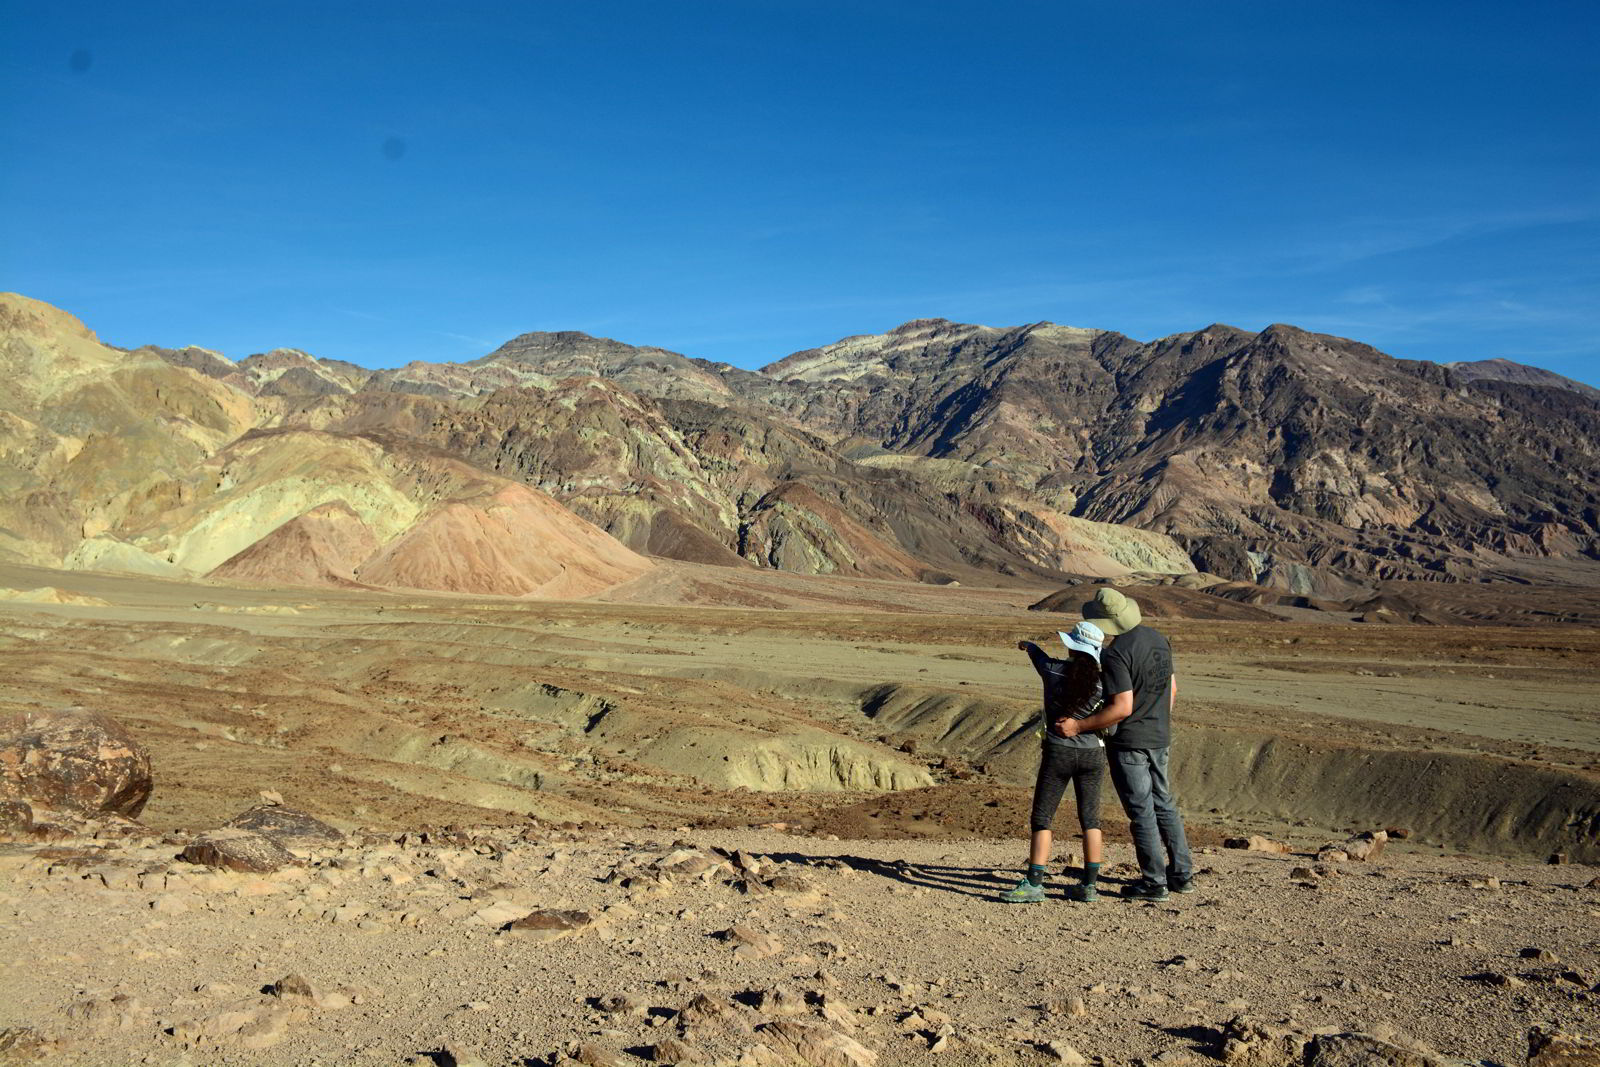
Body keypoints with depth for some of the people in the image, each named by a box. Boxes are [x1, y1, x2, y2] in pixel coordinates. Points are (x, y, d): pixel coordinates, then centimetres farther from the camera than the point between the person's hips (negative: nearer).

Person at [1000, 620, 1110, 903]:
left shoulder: (1052, 670, -6)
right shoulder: (1100, 681, -6)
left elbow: (1034, 650, 16)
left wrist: (1026, 643, 38)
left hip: (1058, 752, -2)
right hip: (1092, 754, 2)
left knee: (1041, 819, 3)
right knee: (1089, 819, 11)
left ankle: (1034, 884, 0)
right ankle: (1089, 885, 14)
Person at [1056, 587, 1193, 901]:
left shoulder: (1115, 654, -21)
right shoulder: (1158, 639, 6)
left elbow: (1123, 708, -25)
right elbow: (1172, 689, 14)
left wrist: (1078, 726, -20)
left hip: (1128, 742, -8)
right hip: (1159, 739, 8)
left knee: (1141, 811, 2)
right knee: (1164, 804, 19)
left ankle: (1154, 883, 11)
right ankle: (1182, 874, 26)